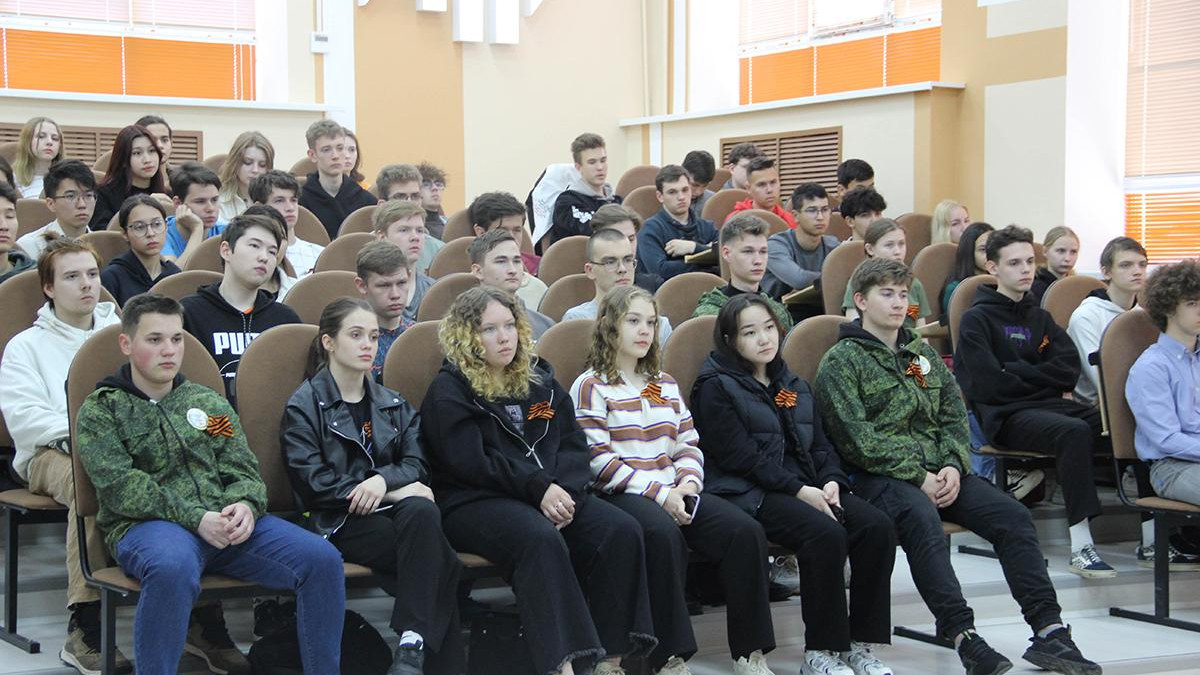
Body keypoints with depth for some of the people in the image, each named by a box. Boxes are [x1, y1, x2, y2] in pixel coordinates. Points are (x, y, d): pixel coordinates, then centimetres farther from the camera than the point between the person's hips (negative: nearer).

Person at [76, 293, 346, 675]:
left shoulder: (210, 403, 23)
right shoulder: (101, 410, 9)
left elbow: (244, 472, 16)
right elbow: (119, 486, -5)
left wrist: (245, 505, -10)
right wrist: (195, 518, -16)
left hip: (227, 521, 4)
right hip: (147, 526, -4)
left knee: (322, 559, -19)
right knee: (172, 568, -42)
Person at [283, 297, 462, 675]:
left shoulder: (392, 404, 21)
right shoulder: (304, 406, 3)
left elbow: (417, 465, 7)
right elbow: (314, 483, -8)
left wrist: (383, 479, -17)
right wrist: (397, 490, -11)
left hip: (391, 507, 4)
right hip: (339, 522, -4)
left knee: (422, 512, -36)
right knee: (441, 563, -32)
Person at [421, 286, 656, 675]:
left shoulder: (538, 379, 19)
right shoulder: (449, 392, 1)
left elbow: (573, 443, 11)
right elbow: (471, 463, -11)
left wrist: (565, 490, -10)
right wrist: (538, 488, -17)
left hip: (551, 494, 6)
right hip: (474, 502, -6)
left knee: (621, 531, -19)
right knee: (540, 538, -37)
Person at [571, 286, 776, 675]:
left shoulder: (665, 385, 23)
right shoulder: (591, 387, 2)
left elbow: (689, 445, 19)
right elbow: (598, 461, -9)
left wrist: (687, 483, -4)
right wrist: (658, 493, -16)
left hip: (673, 493, 6)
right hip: (620, 495, -6)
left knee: (745, 530, -20)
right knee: (663, 532, -39)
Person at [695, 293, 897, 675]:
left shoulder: (793, 386, 22)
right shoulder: (716, 386, -1)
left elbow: (820, 445, 19)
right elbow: (740, 457, -11)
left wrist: (831, 481, -3)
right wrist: (799, 490, -17)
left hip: (805, 489, 7)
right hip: (748, 494, -7)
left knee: (877, 526, -18)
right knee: (826, 534, -32)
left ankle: (859, 642, -12)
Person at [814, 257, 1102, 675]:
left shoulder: (923, 354, 21)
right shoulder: (840, 362, 1)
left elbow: (954, 416, 16)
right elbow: (858, 440, -10)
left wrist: (953, 466, -5)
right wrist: (917, 477, -15)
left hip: (938, 471, 6)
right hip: (880, 477, -6)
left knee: (1013, 516, -16)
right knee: (922, 518, -38)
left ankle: (1049, 632, -18)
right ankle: (964, 637, -41)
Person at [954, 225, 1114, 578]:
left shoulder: (1039, 317, 24)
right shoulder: (977, 319, 5)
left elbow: (1070, 368, 8)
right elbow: (989, 384, -8)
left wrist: (1018, 372, -4)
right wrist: (1043, 376, 5)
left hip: (1050, 404, 6)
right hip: (1006, 416, -6)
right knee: (1075, 432, -36)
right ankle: (1080, 546, -38)